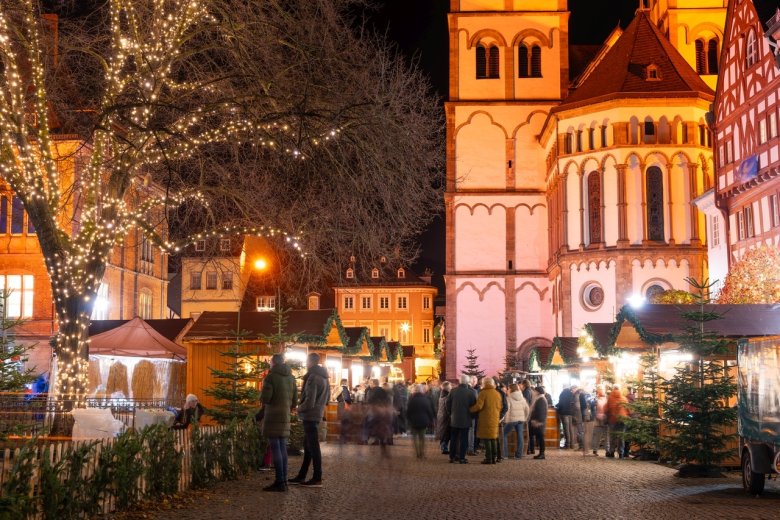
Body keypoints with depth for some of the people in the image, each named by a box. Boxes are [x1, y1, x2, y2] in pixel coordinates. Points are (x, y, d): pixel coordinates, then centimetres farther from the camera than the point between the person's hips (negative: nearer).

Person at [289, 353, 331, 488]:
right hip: (317, 415, 9)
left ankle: (317, 478, -3)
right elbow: (327, 399, 21)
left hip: (310, 416, -9)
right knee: (307, 446, 13)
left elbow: (310, 401, -21)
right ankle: (301, 476, 19)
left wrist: (300, 409, -5)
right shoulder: (324, 378, 13)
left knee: (313, 446, -6)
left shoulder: (312, 378, -17)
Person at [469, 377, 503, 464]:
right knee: (494, 439, 13)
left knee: (487, 439, -2)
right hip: (495, 420, 6)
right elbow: (500, 407, 14)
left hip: (485, 419, -6)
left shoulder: (483, 393, -11)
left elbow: (478, 406, -17)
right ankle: (494, 458, 14)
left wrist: (470, 409, -2)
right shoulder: (498, 394, 9)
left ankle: (488, 458, -4)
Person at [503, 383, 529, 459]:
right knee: (520, 436, 7)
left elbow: (507, 410, -14)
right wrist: (525, 418, 22)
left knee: (504, 435, 4)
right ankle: (519, 454, 7)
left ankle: (504, 454, -1)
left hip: (512, 419, -5)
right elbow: (527, 409, 15)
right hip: (521, 419, 6)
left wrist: (506, 420, -8)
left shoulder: (509, 398, -10)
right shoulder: (522, 398, 9)